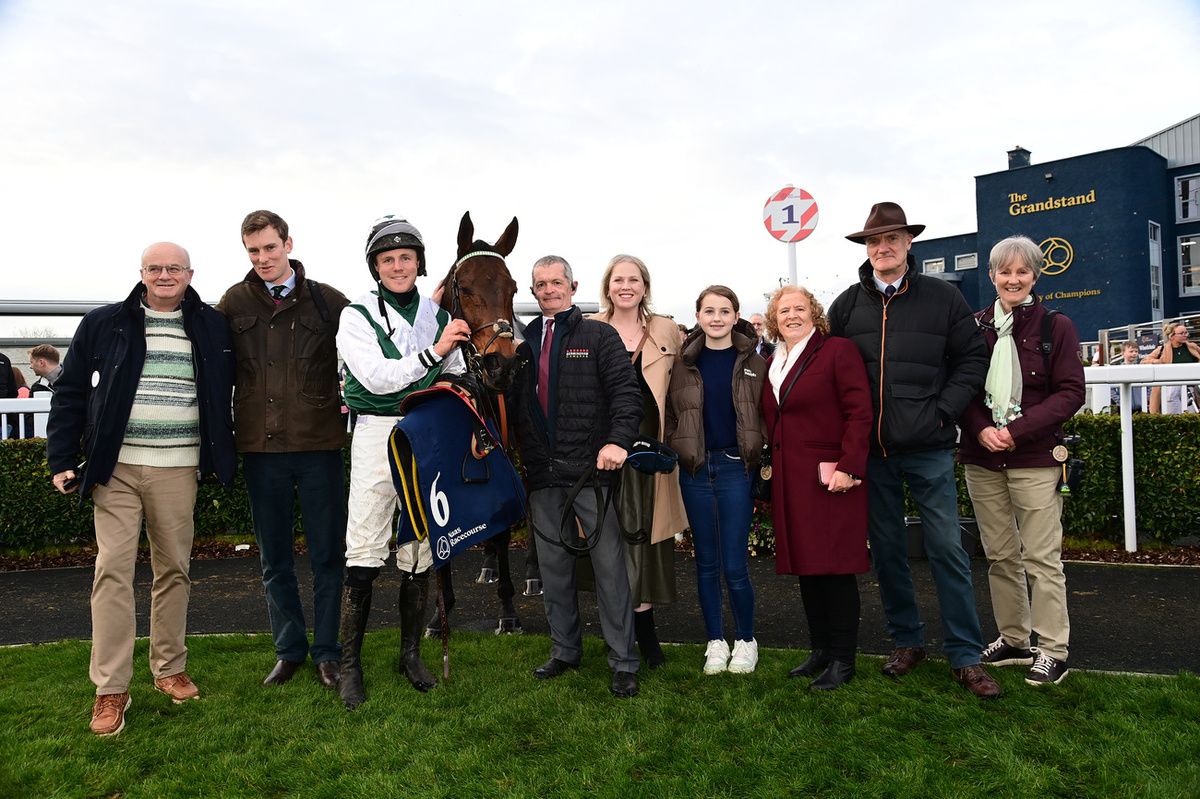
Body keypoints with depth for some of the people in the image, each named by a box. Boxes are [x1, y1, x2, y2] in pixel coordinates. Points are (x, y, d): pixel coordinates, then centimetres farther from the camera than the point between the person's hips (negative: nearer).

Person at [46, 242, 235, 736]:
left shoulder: (212, 328, 6)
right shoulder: (104, 324, 4)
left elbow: (226, 395, 12)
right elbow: (69, 394, 6)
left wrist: (219, 456, 6)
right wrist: (62, 460, 1)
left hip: (178, 469, 1)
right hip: (116, 467, -1)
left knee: (174, 569, 9)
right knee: (113, 569, -2)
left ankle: (170, 668, 24)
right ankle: (110, 689, 6)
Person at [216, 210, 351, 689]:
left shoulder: (327, 300, 0)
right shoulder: (234, 303, 5)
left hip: (319, 446, -2)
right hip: (260, 447, 2)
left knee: (327, 555, 6)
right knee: (274, 559, 12)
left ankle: (327, 651, 21)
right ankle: (289, 650, 28)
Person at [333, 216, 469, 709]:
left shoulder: (439, 316, 9)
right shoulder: (357, 316, -2)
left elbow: (456, 379, 16)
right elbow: (377, 378, -15)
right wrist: (433, 352, -24)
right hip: (377, 433, -3)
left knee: (420, 554, 9)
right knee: (363, 556, -4)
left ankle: (411, 654, 24)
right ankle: (349, 664, 10)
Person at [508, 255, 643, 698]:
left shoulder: (599, 336, 2)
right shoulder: (524, 344, 15)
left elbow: (626, 392, -7)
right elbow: (509, 403, 16)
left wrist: (618, 440, -21)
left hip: (590, 469, -4)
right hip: (543, 477, 5)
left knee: (609, 567, 0)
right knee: (553, 568, 13)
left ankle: (623, 662, 11)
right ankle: (564, 650, 29)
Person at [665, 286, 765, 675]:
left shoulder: (754, 364, 1)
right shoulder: (685, 364, 6)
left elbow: (766, 418, 2)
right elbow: (670, 416, 12)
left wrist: (761, 463, -6)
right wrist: (676, 452, 2)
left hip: (736, 467, -2)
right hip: (695, 470, 2)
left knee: (735, 565, -2)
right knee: (706, 561, 10)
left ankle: (746, 640, 20)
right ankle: (715, 641, 24)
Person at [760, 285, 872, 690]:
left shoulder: (838, 351, -5)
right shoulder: (772, 364, 15)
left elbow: (859, 412, -12)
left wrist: (848, 468, -18)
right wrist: (772, 467, 10)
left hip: (830, 480, -7)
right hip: (789, 481, 7)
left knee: (835, 567, -1)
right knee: (806, 567, 12)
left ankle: (842, 660, 11)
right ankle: (820, 649, 25)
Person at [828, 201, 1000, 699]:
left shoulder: (941, 298, 2)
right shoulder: (847, 305, 6)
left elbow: (973, 358, 4)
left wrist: (943, 411, -7)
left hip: (928, 450, -2)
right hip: (870, 450, 2)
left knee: (947, 550, 1)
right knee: (886, 550, 11)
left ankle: (966, 657, 13)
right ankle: (906, 642, 28)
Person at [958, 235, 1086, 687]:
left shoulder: (1055, 326, -1)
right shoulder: (974, 326, 6)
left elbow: (1070, 392, -5)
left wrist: (1017, 430, -14)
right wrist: (980, 429, -11)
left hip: (1034, 458, -3)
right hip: (981, 458, 3)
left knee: (1042, 558, 0)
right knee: (1000, 556, 11)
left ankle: (1053, 650, 12)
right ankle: (1013, 640, 24)